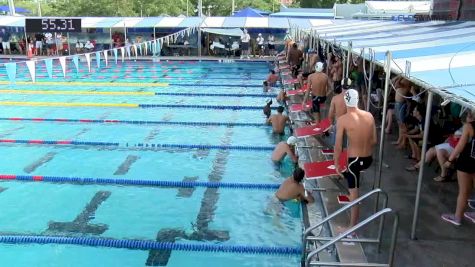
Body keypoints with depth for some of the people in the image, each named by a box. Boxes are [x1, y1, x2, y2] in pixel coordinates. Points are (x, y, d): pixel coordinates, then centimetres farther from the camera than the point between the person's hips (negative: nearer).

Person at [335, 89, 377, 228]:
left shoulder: (342, 120, -15)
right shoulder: (369, 116, -1)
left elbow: (338, 146, -13)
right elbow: (374, 141, 7)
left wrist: (336, 164, -2)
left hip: (354, 160, -5)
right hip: (369, 159, 5)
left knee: (354, 193, 6)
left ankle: (353, 225, 15)